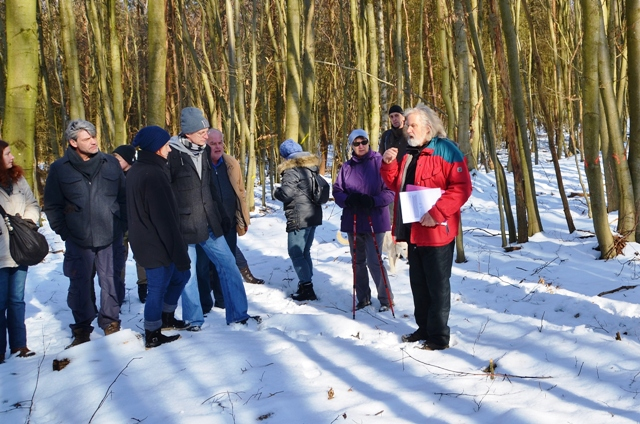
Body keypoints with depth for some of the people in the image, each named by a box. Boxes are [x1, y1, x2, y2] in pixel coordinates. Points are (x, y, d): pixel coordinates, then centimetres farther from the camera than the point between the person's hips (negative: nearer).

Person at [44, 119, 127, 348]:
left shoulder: (110, 163, 5)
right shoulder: (59, 169, 1)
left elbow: (124, 196, 10)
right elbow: (52, 206, 5)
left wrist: (122, 225, 3)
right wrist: (64, 232, -1)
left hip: (111, 239, 1)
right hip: (78, 241, 0)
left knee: (112, 283, 5)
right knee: (80, 286, 7)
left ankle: (111, 323, 21)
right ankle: (82, 329, 21)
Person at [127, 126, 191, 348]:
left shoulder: (136, 170, 9)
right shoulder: (153, 174, -23)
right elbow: (165, 219, -24)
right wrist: (180, 253, -19)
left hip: (145, 241, 10)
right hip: (157, 245, -10)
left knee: (180, 275, 22)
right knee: (158, 288, 4)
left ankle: (166, 316, 37)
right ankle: (152, 335, 18)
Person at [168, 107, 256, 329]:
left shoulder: (201, 151, 10)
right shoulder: (172, 154, -14)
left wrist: (221, 215, 18)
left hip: (209, 223, 7)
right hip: (184, 225, -7)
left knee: (228, 264, 7)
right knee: (188, 273, 4)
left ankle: (238, 314, 16)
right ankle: (193, 319, 21)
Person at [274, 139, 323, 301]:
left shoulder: (291, 170, -14)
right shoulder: (311, 167, 13)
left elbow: (286, 193, -22)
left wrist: (276, 192, -2)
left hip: (298, 218, -9)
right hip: (313, 215, 9)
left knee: (296, 254, -3)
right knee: (305, 252, 17)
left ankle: (307, 287, -6)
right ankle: (306, 283, 21)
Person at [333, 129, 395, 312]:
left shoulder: (379, 162, -8)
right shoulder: (347, 167, 5)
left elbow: (390, 191, -11)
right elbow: (337, 190, 5)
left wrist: (373, 201, -25)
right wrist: (349, 199, -15)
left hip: (374, 220, -5)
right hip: (352, 220, 5)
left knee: (374, 261, -6)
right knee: (358, 261, 14)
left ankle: (386, 299, 10)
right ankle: (363, 298, 28)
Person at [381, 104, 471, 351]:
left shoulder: (446, 150, -12)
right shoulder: (409, 153, 14)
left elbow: (462, 188, -19)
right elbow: (397, 185, 19)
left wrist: (437, 213, -25)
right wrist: (389, 165, 2)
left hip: (437, 231, -8)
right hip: (414, 231, 8)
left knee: (437, 286, 1)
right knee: (418, 284, 17)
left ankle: (439, 336, 11)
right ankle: (424, 328, 30)